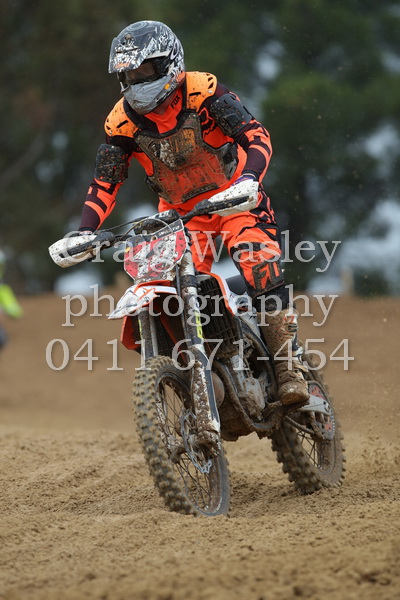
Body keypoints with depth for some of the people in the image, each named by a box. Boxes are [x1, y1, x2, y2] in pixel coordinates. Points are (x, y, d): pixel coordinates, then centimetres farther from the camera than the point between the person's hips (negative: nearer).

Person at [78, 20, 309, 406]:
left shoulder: (203, 92, -17)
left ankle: (289, 366, -20)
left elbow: (257, 137, -23)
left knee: (259, 267, -25)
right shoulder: (123, 120, -6)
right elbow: (106, 181, -2)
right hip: (179, 212, 4)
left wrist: (248, 180, -42)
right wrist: (84, 232, -17)